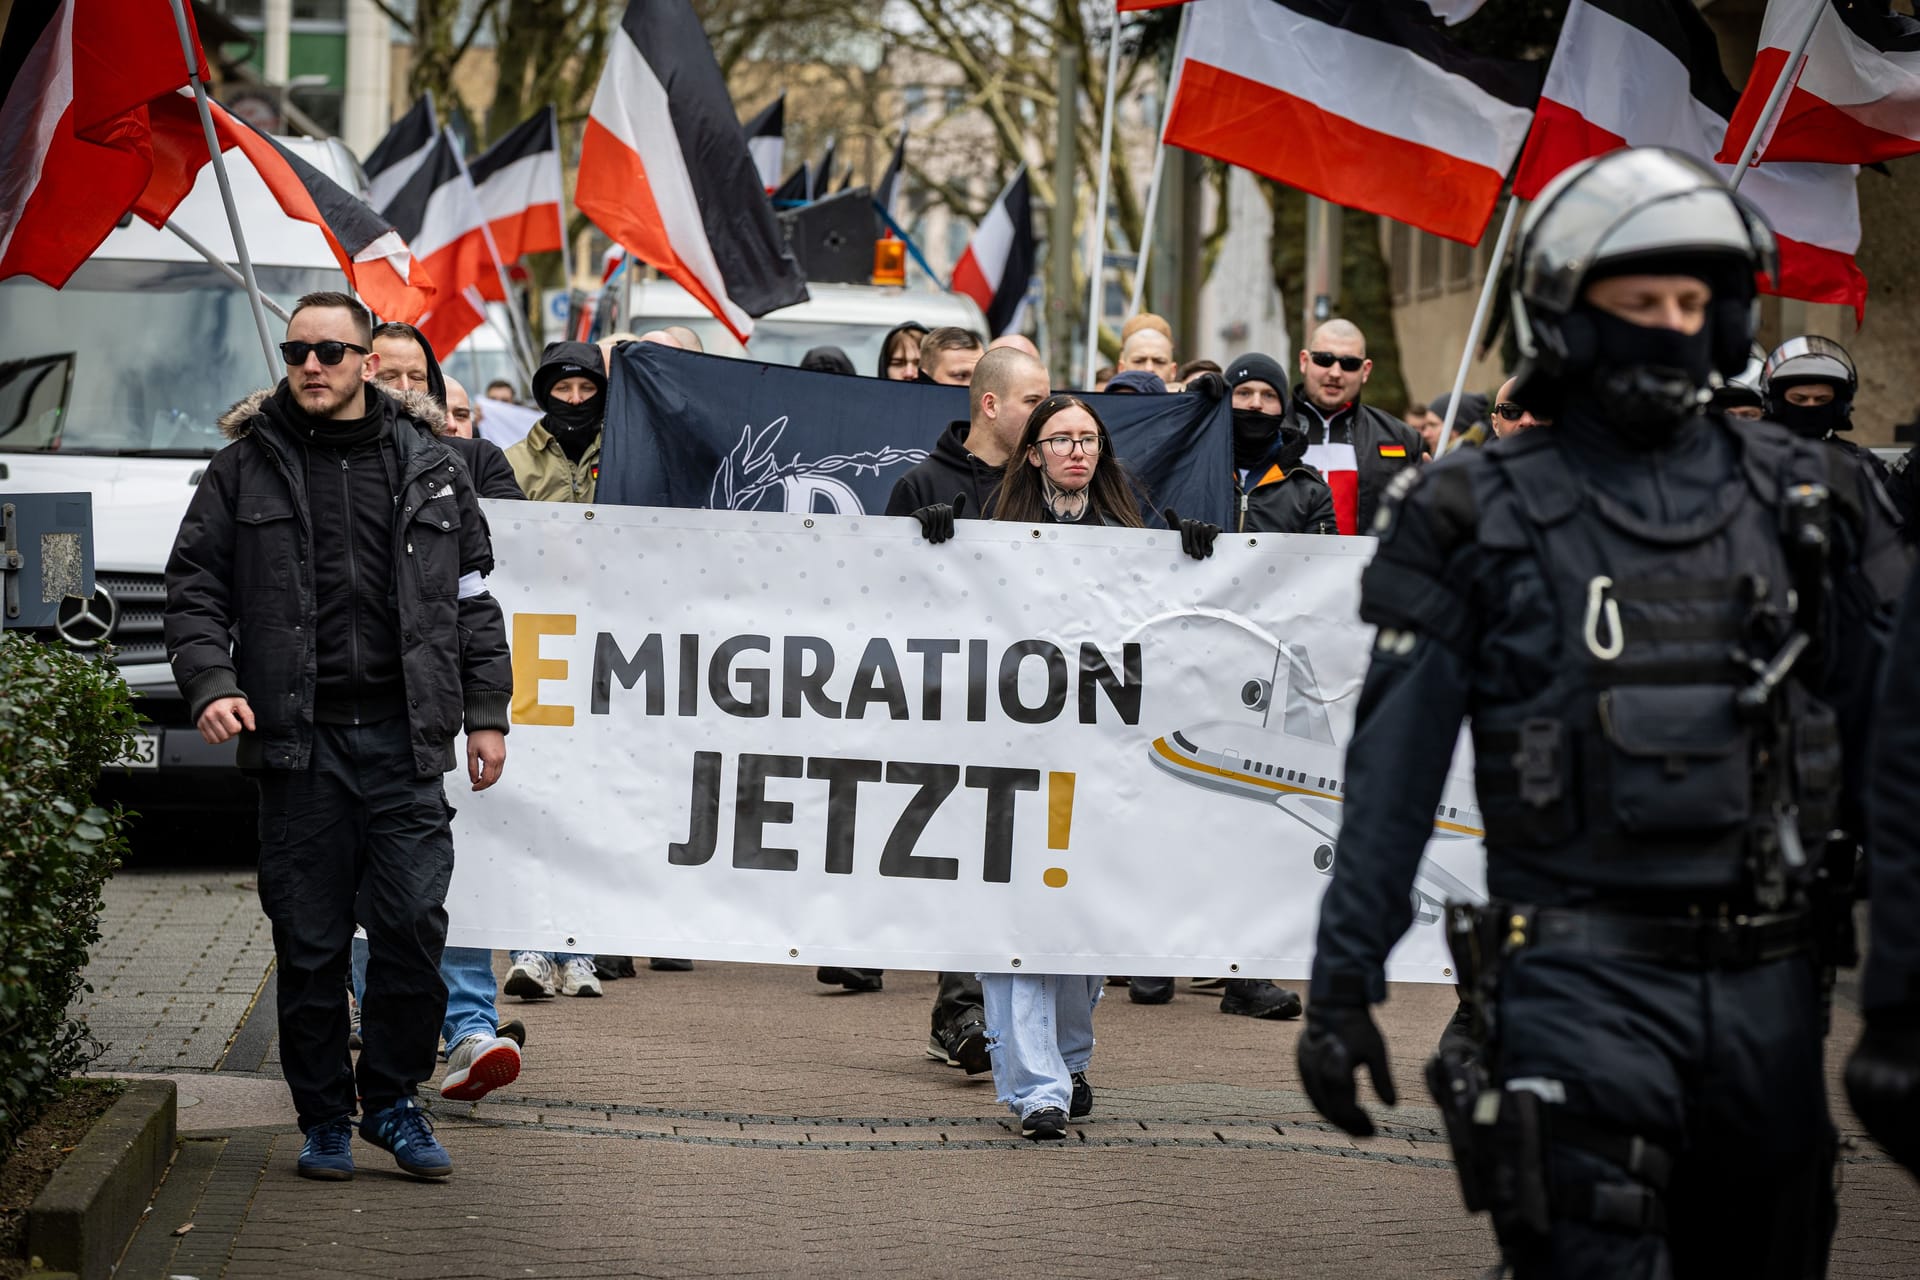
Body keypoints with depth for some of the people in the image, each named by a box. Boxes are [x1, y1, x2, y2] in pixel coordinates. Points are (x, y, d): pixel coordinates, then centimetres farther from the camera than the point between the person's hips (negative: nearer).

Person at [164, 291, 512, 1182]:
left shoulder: (428, 465, 9)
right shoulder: (245, 468, 5)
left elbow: (472, 598, 14)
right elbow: (194, 589, 6)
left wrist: (485, 712, 10)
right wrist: (211, 682, -10)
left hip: (405, 739, 1)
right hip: (298, 740, -1)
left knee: (413, 923, -4)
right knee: (308, 942, 3)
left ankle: (393, 1100, 12)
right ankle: (324, 1116, 14)